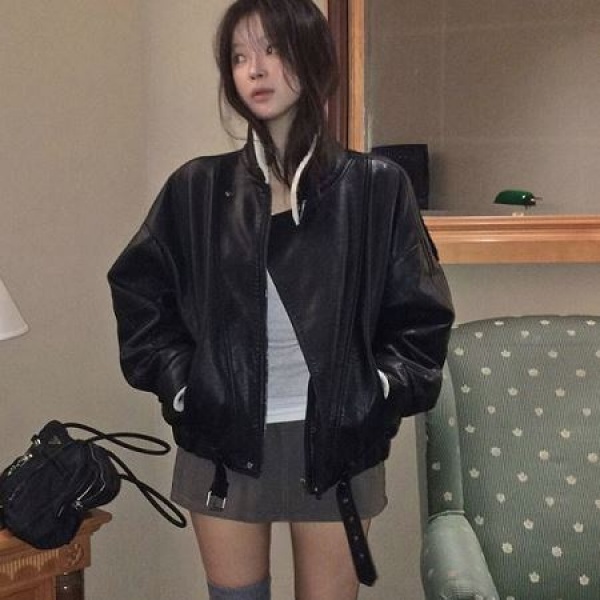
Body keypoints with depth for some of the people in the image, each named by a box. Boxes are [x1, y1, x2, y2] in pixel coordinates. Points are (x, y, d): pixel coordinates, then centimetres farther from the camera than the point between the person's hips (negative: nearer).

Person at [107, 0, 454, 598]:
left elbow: (421, 315, 2)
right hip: (223, 438, 1)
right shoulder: (197, 188, 1)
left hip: (335, 439, -1)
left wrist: (376, 388, -8)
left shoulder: (375, 186, -2)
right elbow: (138, 291, 8)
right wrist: (180, 384, 0)